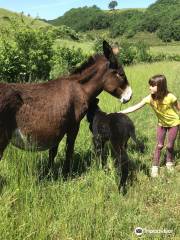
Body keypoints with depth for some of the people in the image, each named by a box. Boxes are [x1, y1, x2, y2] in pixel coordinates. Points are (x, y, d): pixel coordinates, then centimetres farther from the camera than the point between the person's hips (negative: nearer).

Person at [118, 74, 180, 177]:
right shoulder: (150, 98, -22)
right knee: (159, 145, 3)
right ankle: (155, 167, 15)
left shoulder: (170, 97, -31)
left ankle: (169, 163, 33)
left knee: (170, 145, 6)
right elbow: (134, 108, -24)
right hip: (161, 124, 2)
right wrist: (119, 113, -31)